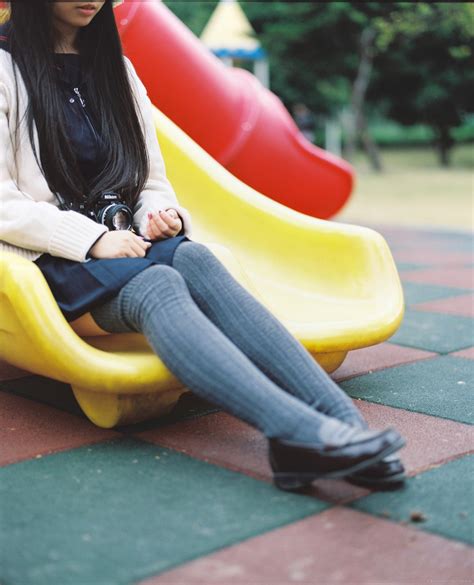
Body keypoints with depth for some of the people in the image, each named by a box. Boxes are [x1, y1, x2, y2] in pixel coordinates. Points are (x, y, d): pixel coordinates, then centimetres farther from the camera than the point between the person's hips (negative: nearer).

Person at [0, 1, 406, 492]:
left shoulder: (116, 68, 18)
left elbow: (151, 182, 18)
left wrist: (161, 214, -5)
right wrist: (92, 239, -18)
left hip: (119, 245, 4)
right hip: (48, 262, -4)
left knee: (195, 259, -30)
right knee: (158, 285, -35)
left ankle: (344, 424, -46)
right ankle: (300, 432, -56)